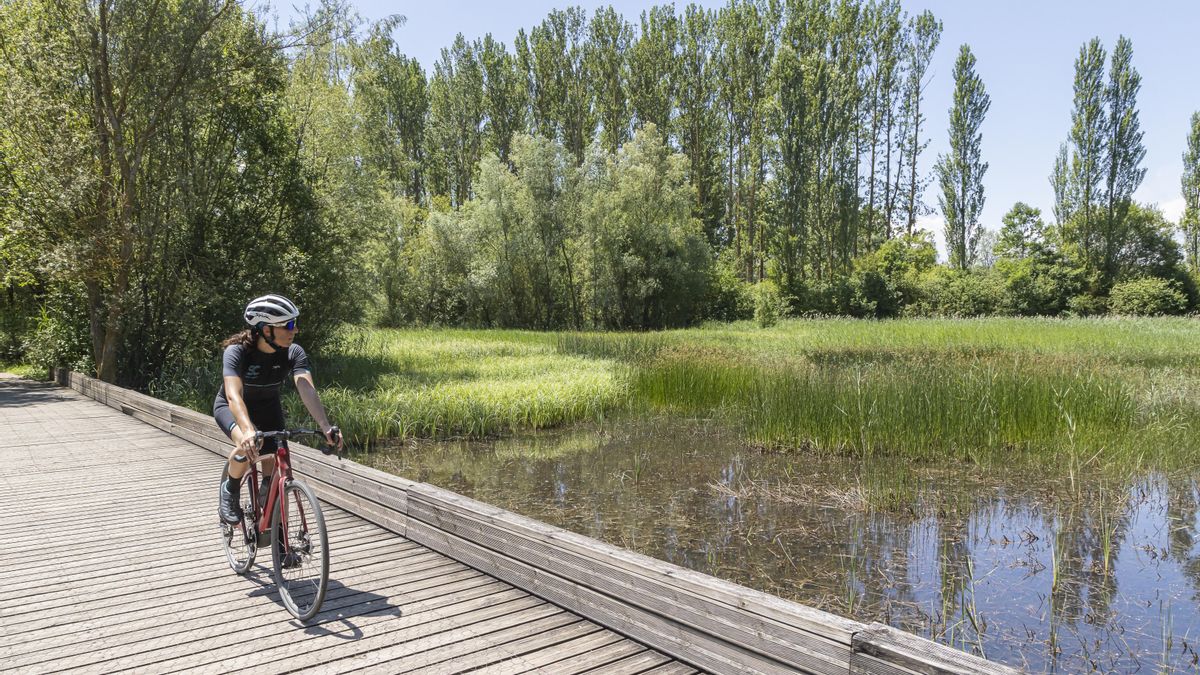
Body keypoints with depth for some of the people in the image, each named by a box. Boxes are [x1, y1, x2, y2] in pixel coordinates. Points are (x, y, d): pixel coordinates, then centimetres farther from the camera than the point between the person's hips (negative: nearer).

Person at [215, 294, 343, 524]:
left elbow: (307, 389, -38)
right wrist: (248, 431, -64)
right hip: (231, 408, -3)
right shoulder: (237, 352, -33)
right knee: (249, 445, -33)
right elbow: (234, 396, -46)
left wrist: (325, 426, -54)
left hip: (268, 406, 4)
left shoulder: (293, 353, -25)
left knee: (273, 456, -11)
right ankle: (230, 489, -3)